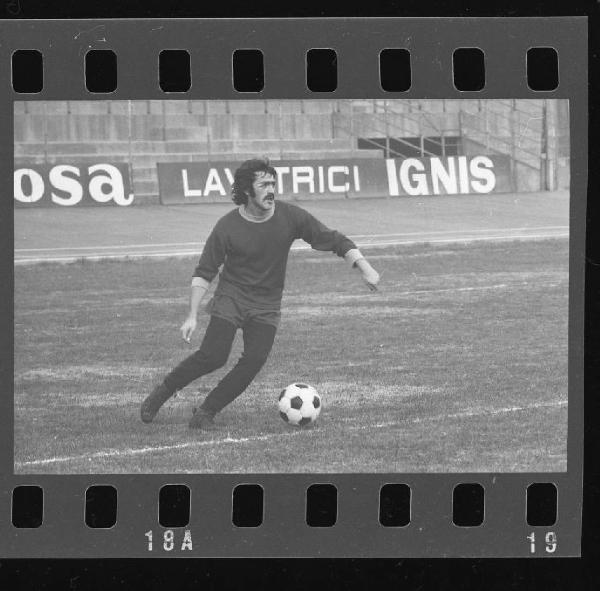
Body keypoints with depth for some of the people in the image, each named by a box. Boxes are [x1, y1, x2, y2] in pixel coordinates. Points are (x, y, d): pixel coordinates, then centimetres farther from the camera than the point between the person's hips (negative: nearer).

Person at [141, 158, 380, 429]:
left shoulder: (290, 216, -8)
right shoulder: (228, 227, -12)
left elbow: (334, 240, -3)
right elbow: (203, 273, -6)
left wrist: (363, 266, -14)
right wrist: (192, 316, -11)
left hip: (267, 305, 2)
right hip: (231, 298, -2)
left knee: (254, 361, -15)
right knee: (213, 356, -17)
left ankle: (207, 412, -2)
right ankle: (162, 392, 5)